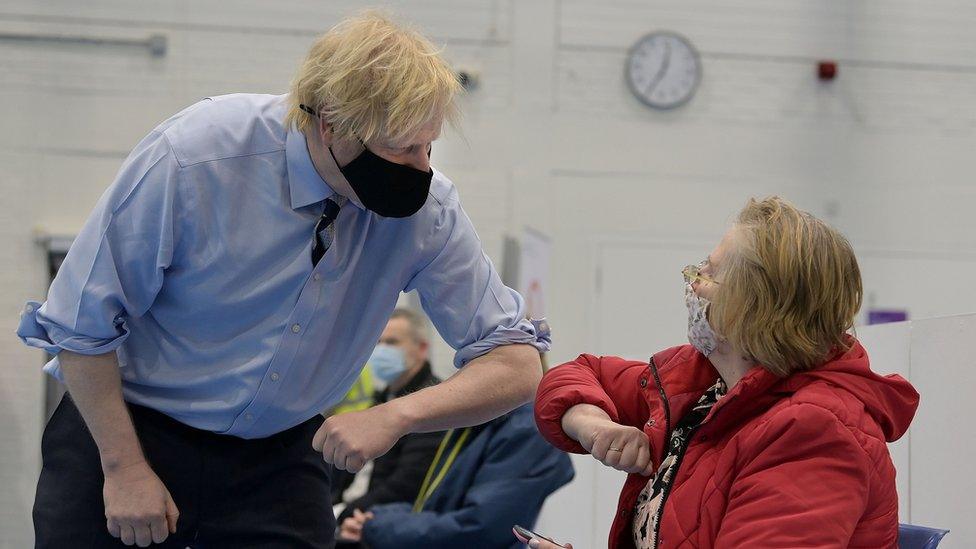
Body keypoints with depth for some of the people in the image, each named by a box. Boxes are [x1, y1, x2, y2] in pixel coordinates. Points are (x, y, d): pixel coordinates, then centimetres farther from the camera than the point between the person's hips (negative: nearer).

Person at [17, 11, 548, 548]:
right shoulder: (193, 154, -24)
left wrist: (395, 415, -29)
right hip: (125, 427, -2)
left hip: (276, 459, 2)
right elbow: (80, 322, -14)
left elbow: (518, 367, -13)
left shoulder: (426, 209, -15)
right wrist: (123, 466, -16)